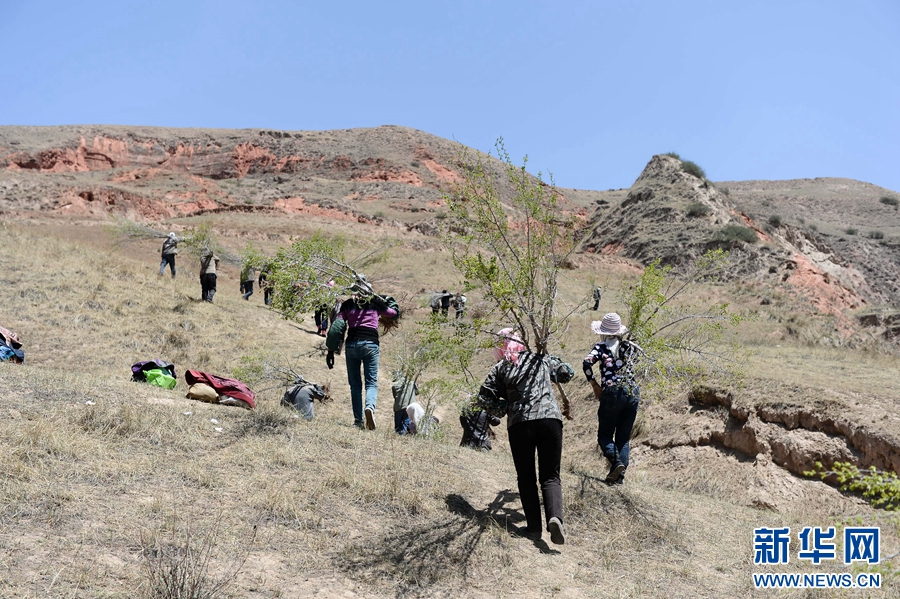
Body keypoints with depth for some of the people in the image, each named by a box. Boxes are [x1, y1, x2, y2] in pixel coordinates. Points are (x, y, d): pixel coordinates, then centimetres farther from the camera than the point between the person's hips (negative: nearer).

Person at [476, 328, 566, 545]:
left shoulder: (500, 368, 10)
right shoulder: (541, 360, 16)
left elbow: (484, 398, 4)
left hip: (520, 424, -1)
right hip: (550, 419, 1)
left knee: (526, 478, 12)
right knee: (550, 476, 5)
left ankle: (534, 527, 8)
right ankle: (555, 517, -19)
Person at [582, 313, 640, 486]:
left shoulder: (601, 347, 0)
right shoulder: (629, 346, 12)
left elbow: (587, 363, -14)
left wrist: (594, 384, -4)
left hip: (612, 393, -4)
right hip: (633, 393, 4)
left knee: (605, 435, 7)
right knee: (624, 437, 11)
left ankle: (616, 461, -17)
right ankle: (620, 474, 3)